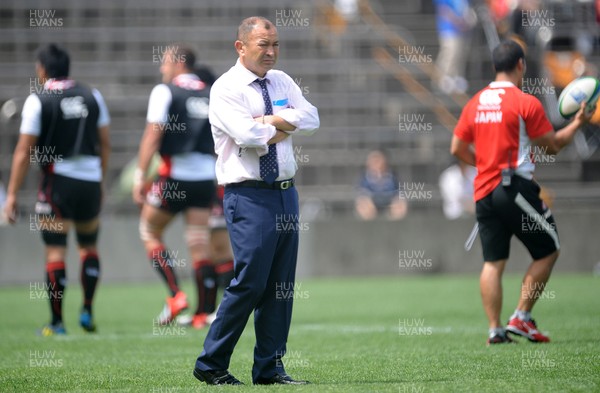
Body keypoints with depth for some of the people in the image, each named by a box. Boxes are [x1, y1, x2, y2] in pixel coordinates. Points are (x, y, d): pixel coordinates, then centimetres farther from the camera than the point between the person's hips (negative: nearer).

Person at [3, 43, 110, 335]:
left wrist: (12, 194, -4)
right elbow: (105, 144, 11)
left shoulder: (38, 101, -6)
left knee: (55, 251, -1)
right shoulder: (92, 97, 7)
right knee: (89, 246, 20)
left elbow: (24, 151, -8)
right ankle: (87, 311, 14)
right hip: (90, 180, 4)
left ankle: (56, 322, 0)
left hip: (58, 180, -4)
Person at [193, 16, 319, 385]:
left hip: (286, 192, 7)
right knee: (250, 282, -11)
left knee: (282, 285, 7)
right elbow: (247, 134, -20)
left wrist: (270, 120, -11)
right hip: (249, 197, -7)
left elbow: (311, 118, 1)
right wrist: (283, 129, -4)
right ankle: (211, 364, 0)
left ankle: (270, 368, 14)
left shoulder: (282, 82, 14)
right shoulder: (226, 89, -6)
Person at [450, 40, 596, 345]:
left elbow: (457, 148, 11)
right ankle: (522, 317, 3)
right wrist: (577, 123, 11)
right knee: (548, 251, 9)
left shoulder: (475, 102, 9)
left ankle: (495, 330, 0)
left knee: (493, 262, 7)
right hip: (515, 188, -6)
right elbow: (553, 145, -4)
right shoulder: (526, 103, -9)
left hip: (483, 191, 6)